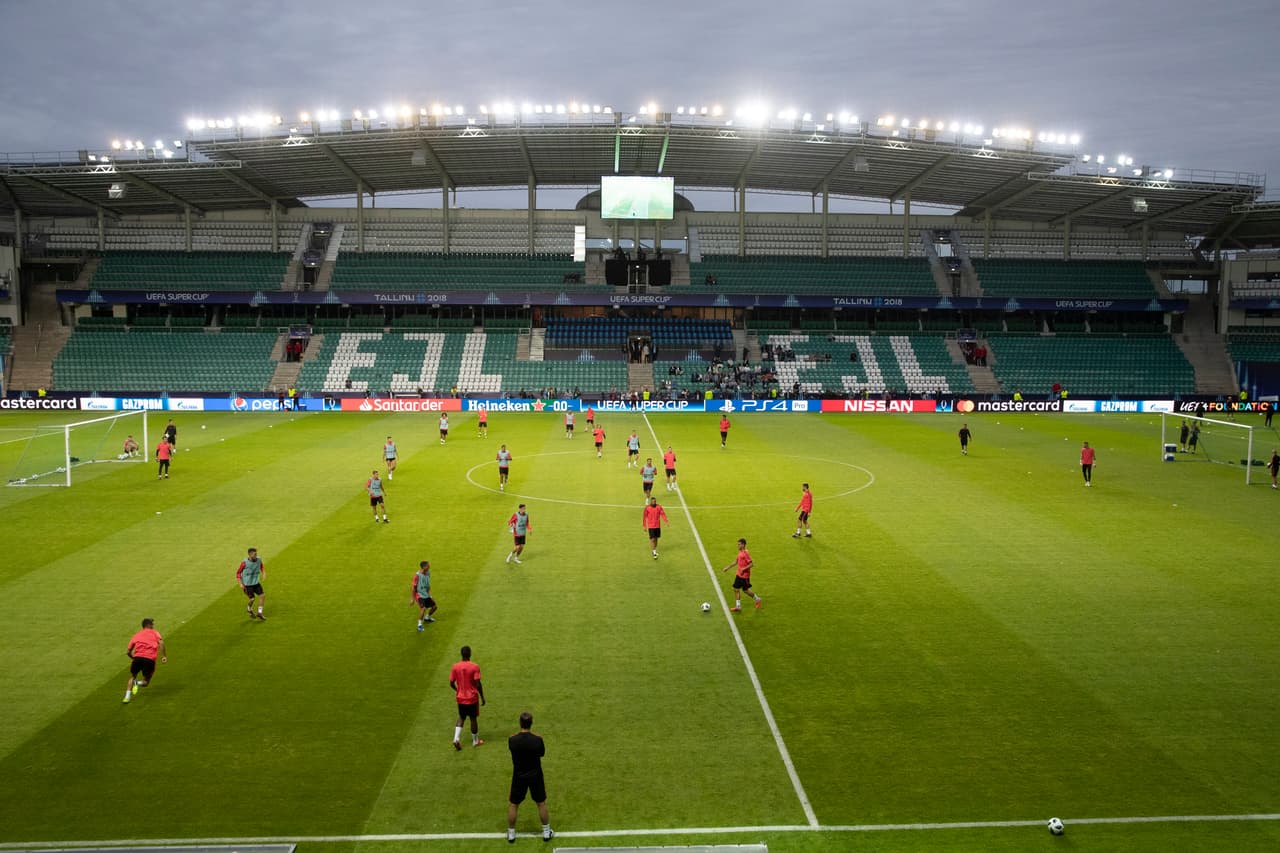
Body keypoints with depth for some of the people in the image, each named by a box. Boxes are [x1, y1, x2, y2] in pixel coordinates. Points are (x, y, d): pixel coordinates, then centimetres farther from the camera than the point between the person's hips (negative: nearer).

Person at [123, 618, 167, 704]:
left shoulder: (136, 635, 24)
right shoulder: (155, 633, 17)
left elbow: (128, 651, 22)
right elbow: (161, 643, -3)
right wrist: (164, 656, -4)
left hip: (137, 658, 2)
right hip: (150, 659, -2)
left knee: (132, 677, 26)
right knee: (146, 682, 17)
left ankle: (127, 696, 7)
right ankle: (138, 683, -16)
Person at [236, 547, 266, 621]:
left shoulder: (258, 560, -9)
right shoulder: (244, 563, -22)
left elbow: (262, 567, 14)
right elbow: (238, 573, -10)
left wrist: (264, 573, -5)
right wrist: (240, 584, -15)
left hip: (256, 583, 5)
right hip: (247, 584, -4)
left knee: (262, 596, -4)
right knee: (252, 598, 0)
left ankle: (259, 613, 12)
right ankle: (249, 610, 34)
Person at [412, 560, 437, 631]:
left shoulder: (428, 573, -2)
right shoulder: (417, 575, -23)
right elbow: (413, 587, -17)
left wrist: (429, 594, 15)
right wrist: (412, 599, -15)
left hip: (426, 595, 8)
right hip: (419, 595, -8)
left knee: (434, 606, 15)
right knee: (423, 608, -25)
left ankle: (427, 618, 42)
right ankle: (419, 625, -9)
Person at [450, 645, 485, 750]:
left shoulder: (455, 667, -7)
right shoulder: (474, 667, -17)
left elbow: (451, 683, -1)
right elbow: (478, 684, -17)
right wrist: (482, 697, -5)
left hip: (460, 698, 3)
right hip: (472, 698, -3)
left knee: (461, 718, 20)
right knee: (473, 719, 13)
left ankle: (456, 738, 2)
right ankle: (475, 741, 26)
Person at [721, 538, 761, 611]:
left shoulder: (746, 553, -19)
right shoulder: (740, 552, 8)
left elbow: (751, 564, -22)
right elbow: (735, 562, 19)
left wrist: (744, 569, -27)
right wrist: (727, 567, 18)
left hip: (745, 575, -9)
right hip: (739, 575, 9)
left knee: (745, 590, 2)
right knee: (736, 589, 7)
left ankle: (758, 599, 22)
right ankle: (738, 606, 15)